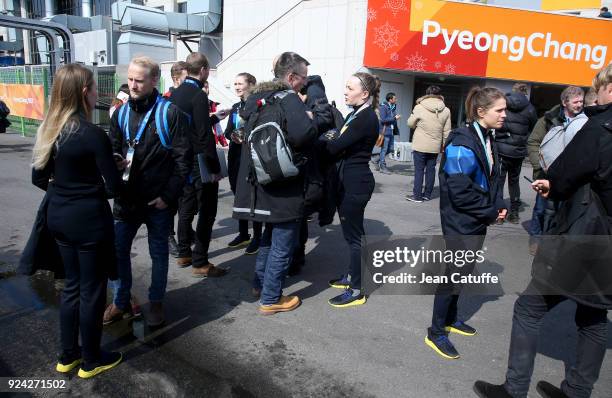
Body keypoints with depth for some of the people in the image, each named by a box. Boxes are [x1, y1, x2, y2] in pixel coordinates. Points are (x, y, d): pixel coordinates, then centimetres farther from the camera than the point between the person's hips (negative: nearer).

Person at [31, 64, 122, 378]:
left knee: (72, 285, 21)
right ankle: (91, 361, 25)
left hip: (58, 216, 8)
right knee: (92, 290, 8)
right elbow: (113, 188, -16)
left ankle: (68, 355, 34)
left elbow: (39, 179, 10)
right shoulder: (93, 135, -19)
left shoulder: (49, 130, 3)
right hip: (89, 219, -7)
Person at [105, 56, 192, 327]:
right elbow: (112, 150, 13)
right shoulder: (121, 114, 6)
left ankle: (156, 302, 31)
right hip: (126, 198, 5)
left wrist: (168, 195, -14)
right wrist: (115, 162, -12)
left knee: (158, 253, 12)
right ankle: (121, 301, 32)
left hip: (158, 200, -4)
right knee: (118, 250, 12)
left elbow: (183, 159, -11)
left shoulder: (170, 114, -9)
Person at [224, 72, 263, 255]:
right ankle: (243, 234, 26)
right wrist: (232, 136, -7)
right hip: (236, 157, 7)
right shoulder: (235, 107, 16)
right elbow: (228, 131, 14)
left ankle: (257, 237, 10)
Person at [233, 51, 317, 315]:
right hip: (285, 186, -9)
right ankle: (270, 299, 15)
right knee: (282, 244, 4)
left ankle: (260, 284, 37)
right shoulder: (288, 98, -16)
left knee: (271, 233, 26)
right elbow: (305, 133, -32)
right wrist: (311, 120, -8)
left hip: (262, 181, 9)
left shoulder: (258, 96, 9)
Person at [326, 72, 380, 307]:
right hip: (349, 180, 10)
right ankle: (352, 276, 33)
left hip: (356, 183, -10)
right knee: (351, 231, 18)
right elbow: (342, 146, 9)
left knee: (353, 235, -3)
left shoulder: (366, 118, -17)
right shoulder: (356, 115, 14)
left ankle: (356, 291, 7)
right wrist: (326, 141, -8)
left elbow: (336, 147, -22)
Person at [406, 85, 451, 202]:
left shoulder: (419, 107, -9)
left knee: (419, 170, 3)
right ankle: (427, 194, 19)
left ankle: (417, 195, 5)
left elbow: (410, 123, 1)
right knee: (431, 170, 12)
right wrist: (444, 145, 12)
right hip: (435, 146, 3)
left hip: (420, 145, -3)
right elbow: (446, 131, 3)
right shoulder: (446, 110, 0)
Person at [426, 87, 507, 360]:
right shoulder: (462, 145, -22)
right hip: (461, 223, -9)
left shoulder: (487, 138, 7)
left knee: (463, 272, 19)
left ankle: (450, 318, 38)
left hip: (478, 222, 9)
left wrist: (499, 204, 2)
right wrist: (491, 211, -14)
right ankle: (436, 332, 15)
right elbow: (461, 192, -24)